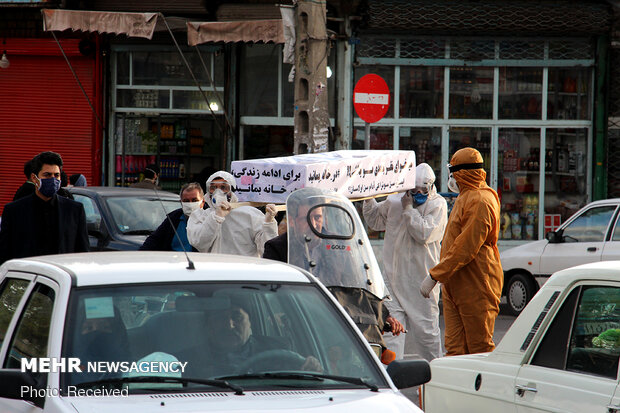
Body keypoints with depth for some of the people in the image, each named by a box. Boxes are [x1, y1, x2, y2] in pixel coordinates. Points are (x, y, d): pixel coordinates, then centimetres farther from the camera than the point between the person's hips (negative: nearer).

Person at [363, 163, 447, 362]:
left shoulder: (437, 205, -6)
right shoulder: (395, 200, 8)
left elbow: (424, 233, -19)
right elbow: (375, 220, 24)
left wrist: (409, 209, -14)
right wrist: (369, 200, 9)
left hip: (422, 279, -4)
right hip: (394, 276, 4)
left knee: (426, 330, 4)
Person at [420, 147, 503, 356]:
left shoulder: (480, 202, -17)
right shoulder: (465, 198, 18)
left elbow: (466, 248, -22)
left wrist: (435, 275, -21)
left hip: (476, 289, -10)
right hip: (455, 287, 10)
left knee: (480, 348, -4)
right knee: (455, 348, 5)